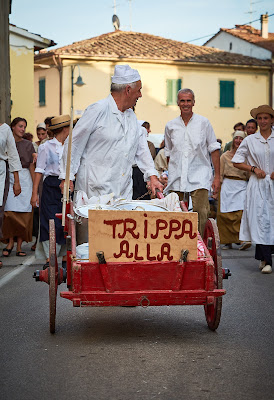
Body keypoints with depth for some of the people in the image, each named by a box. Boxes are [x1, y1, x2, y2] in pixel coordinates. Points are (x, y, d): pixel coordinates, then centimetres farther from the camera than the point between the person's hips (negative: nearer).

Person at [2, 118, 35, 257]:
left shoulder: (28, 145, 10)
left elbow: (32, 166, 10)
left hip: (25, 179, 1)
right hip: (9, 178, -1)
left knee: (24, 214, -3)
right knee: (10, 211, -10)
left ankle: (19, 246, 2)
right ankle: (10, 242, 5)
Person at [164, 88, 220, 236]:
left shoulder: (203, 122, 5)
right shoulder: (170, 126, 12)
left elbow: (214, 150, 6)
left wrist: (217, 176, 1)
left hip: (199, 175, -2)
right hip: (176, 178, 3)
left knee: (200, 214, -15)